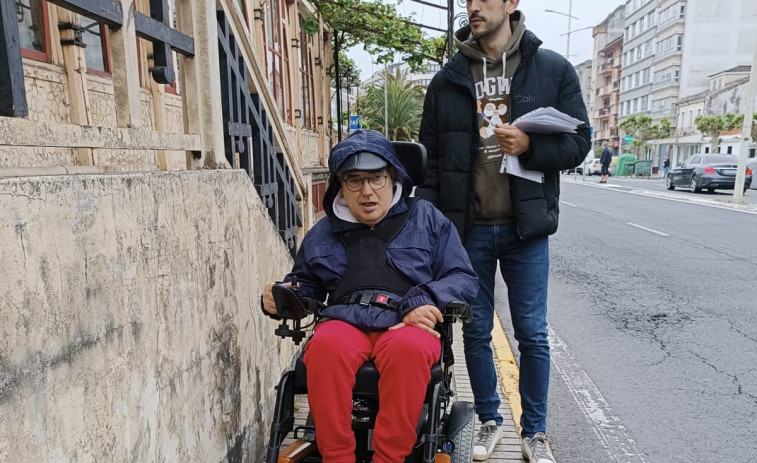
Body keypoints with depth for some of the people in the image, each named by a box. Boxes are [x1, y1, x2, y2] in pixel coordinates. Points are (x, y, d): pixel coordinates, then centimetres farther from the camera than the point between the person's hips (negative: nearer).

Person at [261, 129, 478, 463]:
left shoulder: (426, 218, 14)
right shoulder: (323, 233, 21)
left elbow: (464, 279, 9)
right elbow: (304, 287, 31)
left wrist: (422, 300, -11)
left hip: (409, 325, -1)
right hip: (345, 322, 2)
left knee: (406, 348, -36)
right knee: (326, 346, -33)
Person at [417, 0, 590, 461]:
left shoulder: (553, 69, 2)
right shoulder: (448, 80, 6)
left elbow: (579, 141, 2)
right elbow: (430, 157, 6)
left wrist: (530, 145, -17)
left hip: (526, 227, -1)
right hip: (468, 229, 2)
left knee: (533, 334, 8)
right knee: (476, 332, 11)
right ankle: (490, 421, 32)